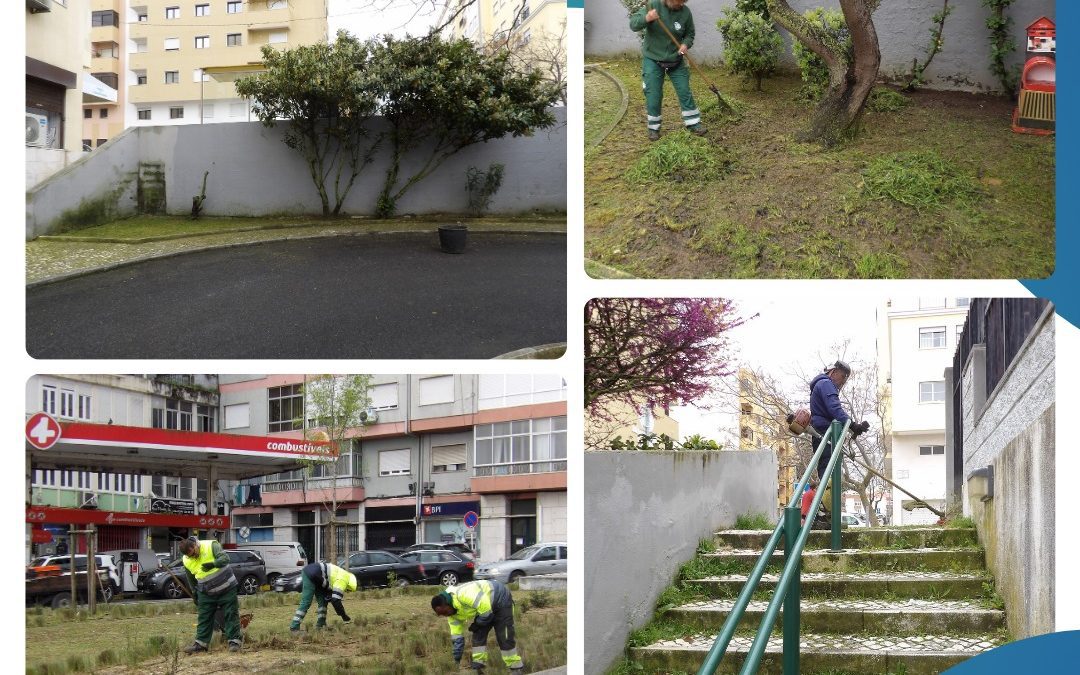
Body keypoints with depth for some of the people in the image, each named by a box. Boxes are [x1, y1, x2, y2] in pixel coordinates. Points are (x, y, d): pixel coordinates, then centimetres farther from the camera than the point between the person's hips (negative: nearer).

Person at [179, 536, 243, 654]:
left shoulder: (211, 545, -18)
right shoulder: (187, 561, -4)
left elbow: (225, 558, -30)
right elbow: (191, 580, 12)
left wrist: (212, 564, -46)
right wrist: (195, 594, 17)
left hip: (226, 589, -4)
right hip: (206, 594, 4)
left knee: (231, 615, -3)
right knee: (204, 618, 6)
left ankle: (234, 642, 1)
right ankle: (201, 643, 13)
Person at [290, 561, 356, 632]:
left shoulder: (342, 576, 15)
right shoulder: (342, 582, -14)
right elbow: (335, 600, -18)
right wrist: (345, 617, -9)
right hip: (310, 575, -10)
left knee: (323, 600, 12)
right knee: (306, 602, -12)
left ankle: (321, 624, 15)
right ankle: (294, 627, -14)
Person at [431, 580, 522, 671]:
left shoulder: (463, 594, -36)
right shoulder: (452, 612, -5)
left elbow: (485, 606, -35)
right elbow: (457, 636, 3)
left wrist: (478, 623, -17)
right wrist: (457, 658, 3)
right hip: (488, 607, 9)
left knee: (504, 637, -11)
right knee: (478, 635, 2)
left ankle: (516, 667, -3)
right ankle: (478, 664, 9)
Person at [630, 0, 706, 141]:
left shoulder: (685, 12, -11)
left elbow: (689, 34, 3)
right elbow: (633, 25, -17)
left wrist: (686, 44, -19)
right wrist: (646, 18, -38)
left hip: (676, 61, 2)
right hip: (652, 60, -2)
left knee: (685, 93, 6)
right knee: (653, 96, 3)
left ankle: (693, 124, 19)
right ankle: (653, 128, 18)